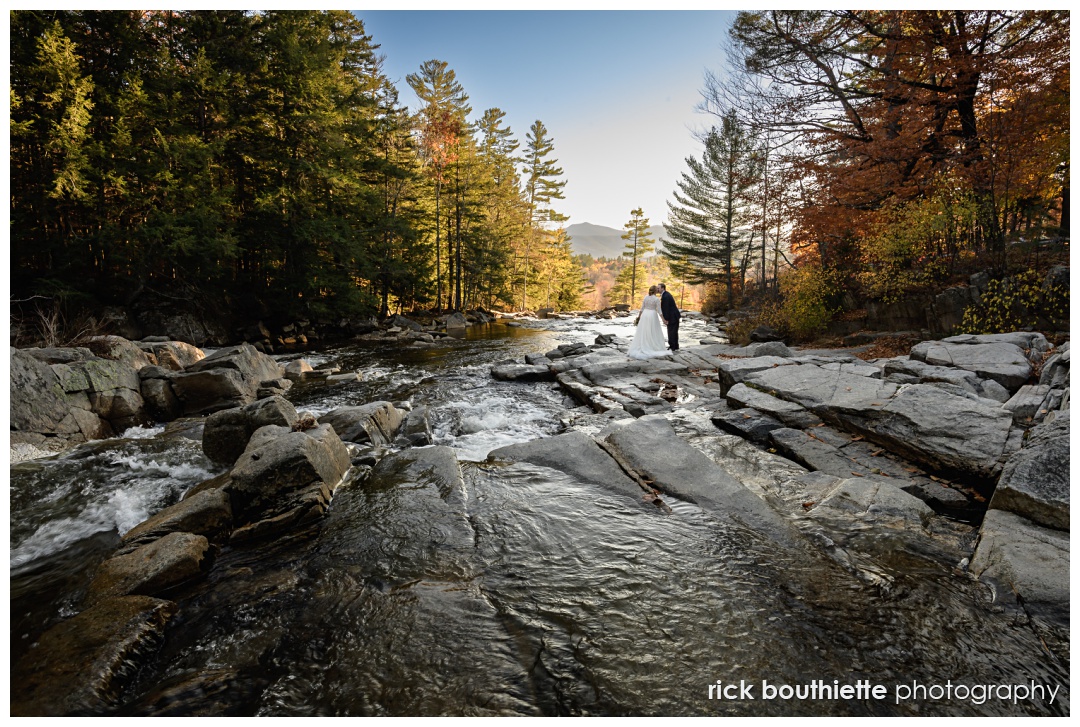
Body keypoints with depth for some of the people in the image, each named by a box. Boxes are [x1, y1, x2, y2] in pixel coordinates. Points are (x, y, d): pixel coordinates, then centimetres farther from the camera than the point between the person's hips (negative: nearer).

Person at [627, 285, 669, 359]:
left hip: (645, 315, 4)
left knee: (642, 332, 8)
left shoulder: (646, 297, 3)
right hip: (652, 316, -4)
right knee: (653, 333, 4)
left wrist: (639, 316, 16)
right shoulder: (657, 299, -11)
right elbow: (659, 311, -11)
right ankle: (655, 349, 7)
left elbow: (642, 308, 6)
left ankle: (637, 349, 7)